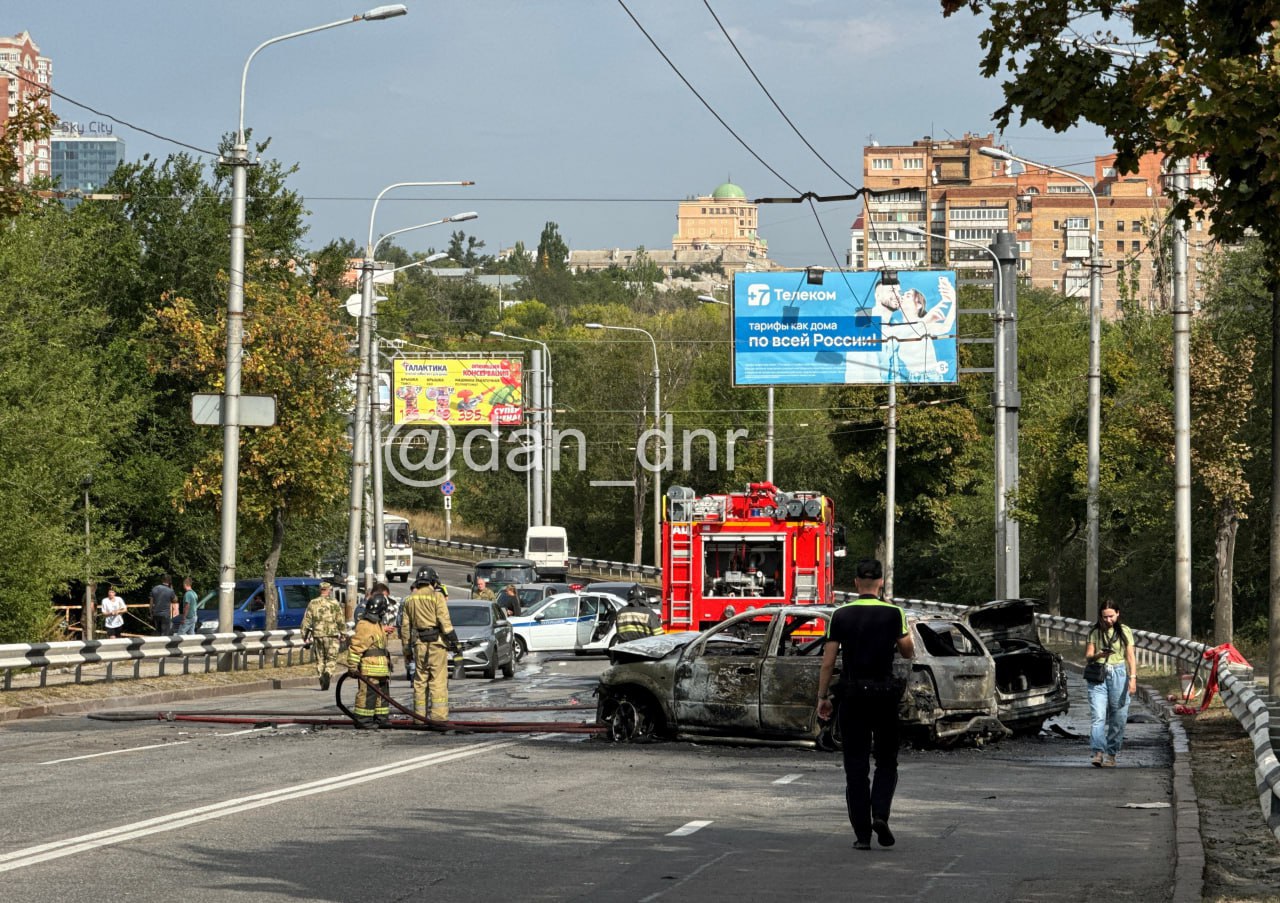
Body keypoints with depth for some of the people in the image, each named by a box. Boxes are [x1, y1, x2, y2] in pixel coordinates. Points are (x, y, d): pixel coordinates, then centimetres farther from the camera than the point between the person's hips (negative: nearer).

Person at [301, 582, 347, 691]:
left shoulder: (312, 603, 5)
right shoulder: (334, 603, -2)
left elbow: (306, 621, 4)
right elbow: (341, 621, -4)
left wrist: (304, 636, 10)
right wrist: (343, 634, 4)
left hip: (317, 635, 3)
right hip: (331, 635, -3)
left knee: (320, 659, 13)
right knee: (331, 659, 1)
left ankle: (322, 682, 13)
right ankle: (328, 674, -25)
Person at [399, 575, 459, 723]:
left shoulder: (410, 599, 11)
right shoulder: (436, 596, -6)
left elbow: (405, 625, 13)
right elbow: (444, 620, -14)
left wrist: (406, 646, 18)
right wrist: (453, 638, -12)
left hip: (419, 643, 5)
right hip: (436, 641, -5)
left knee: (420, 680, 12)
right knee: (438, 680, -5)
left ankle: (419, 715, 13)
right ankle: (438, 716, -10)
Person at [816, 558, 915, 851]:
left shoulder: (840, 615, 0)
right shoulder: (893, 613, -3)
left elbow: (828, 661, -1)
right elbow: (908, 652, 2)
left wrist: (823, 697, 6)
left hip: (851, 694, 1)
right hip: (884, 693, -1)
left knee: (856, 766, 4)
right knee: (886, 762, 11)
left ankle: (862, 833, 2)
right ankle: (880, 814, -12)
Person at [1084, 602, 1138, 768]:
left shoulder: (1124, 631, 6)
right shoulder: (1094, 633, 7)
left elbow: (1130, 656, 4)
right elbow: (1087, 656, 5)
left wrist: (1133, 677, -7)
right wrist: (1098, 655, -17)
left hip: (1119, 674, 0)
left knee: (1118, 718, -1)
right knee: (1098, 716, -13)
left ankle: (1111, 754, 7)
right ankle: (1098, 752, -20)